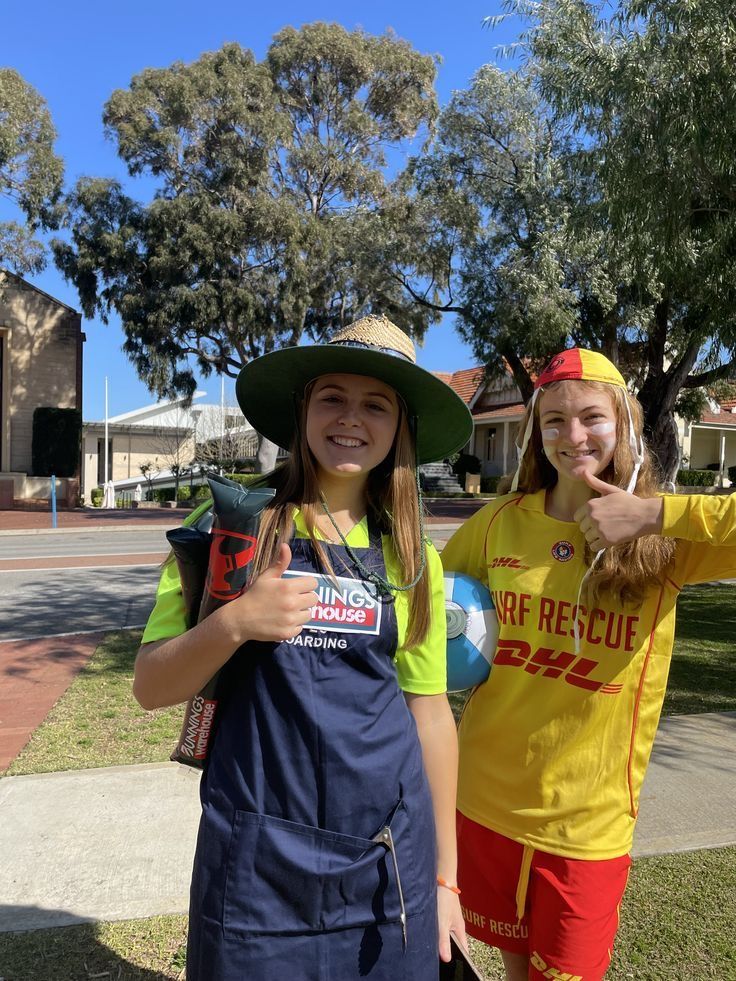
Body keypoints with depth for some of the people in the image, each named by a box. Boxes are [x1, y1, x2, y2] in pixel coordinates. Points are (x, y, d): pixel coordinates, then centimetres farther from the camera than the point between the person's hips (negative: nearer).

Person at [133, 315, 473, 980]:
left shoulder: (413, 560, 0)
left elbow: (430, 713, 5)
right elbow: (151, 689, -7)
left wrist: (444, 876, 9)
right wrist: (234, 622, -26)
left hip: (390, 859, 2)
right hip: (257, 857, -1)